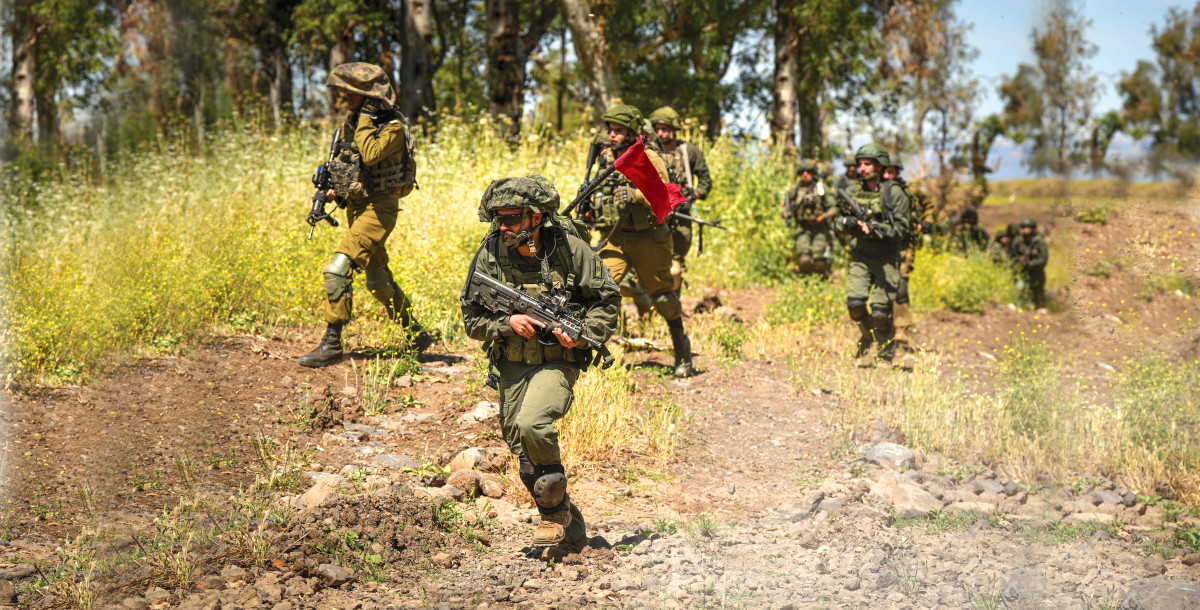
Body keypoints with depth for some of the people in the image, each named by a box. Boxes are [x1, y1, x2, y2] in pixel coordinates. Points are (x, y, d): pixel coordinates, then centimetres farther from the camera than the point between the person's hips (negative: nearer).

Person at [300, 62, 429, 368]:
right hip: (357, 206, 9)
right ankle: (415, 334, 28)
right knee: (378, 279, 16)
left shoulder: (392, 126, -16)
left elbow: (370, 155, -34)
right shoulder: (353, 121, 8)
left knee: (338, 269, -18)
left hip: (378, 209, -9)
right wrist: (335, 187, 7)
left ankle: (332, 343, -13)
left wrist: (365, 120, -23)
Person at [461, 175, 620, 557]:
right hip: (512, 366, 4)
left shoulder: (569, 249, -10)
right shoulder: (490, 255, -5)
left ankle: (556, 506, -4)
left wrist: (583, 333, -15)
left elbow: (607, 300, 2)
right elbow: (472, 320, 2)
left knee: (530, 425, -27)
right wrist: (507, 323, -16)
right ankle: (571, 529, 24)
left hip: (558, 361, -4)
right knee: (526, 456, 4)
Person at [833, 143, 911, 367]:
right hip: (860, 255, 3)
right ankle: (867, 335, 18)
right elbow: (838, 222, 11)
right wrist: (847, 222, -12)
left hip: (886, 258, -3)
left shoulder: (894, 193, -7)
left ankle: (886, 355, 16)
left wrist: (875, 228, -24)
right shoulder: (853, 191, 6)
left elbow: (901, 229, -11)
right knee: (855, 302, -13)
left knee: (880, 312, -6)